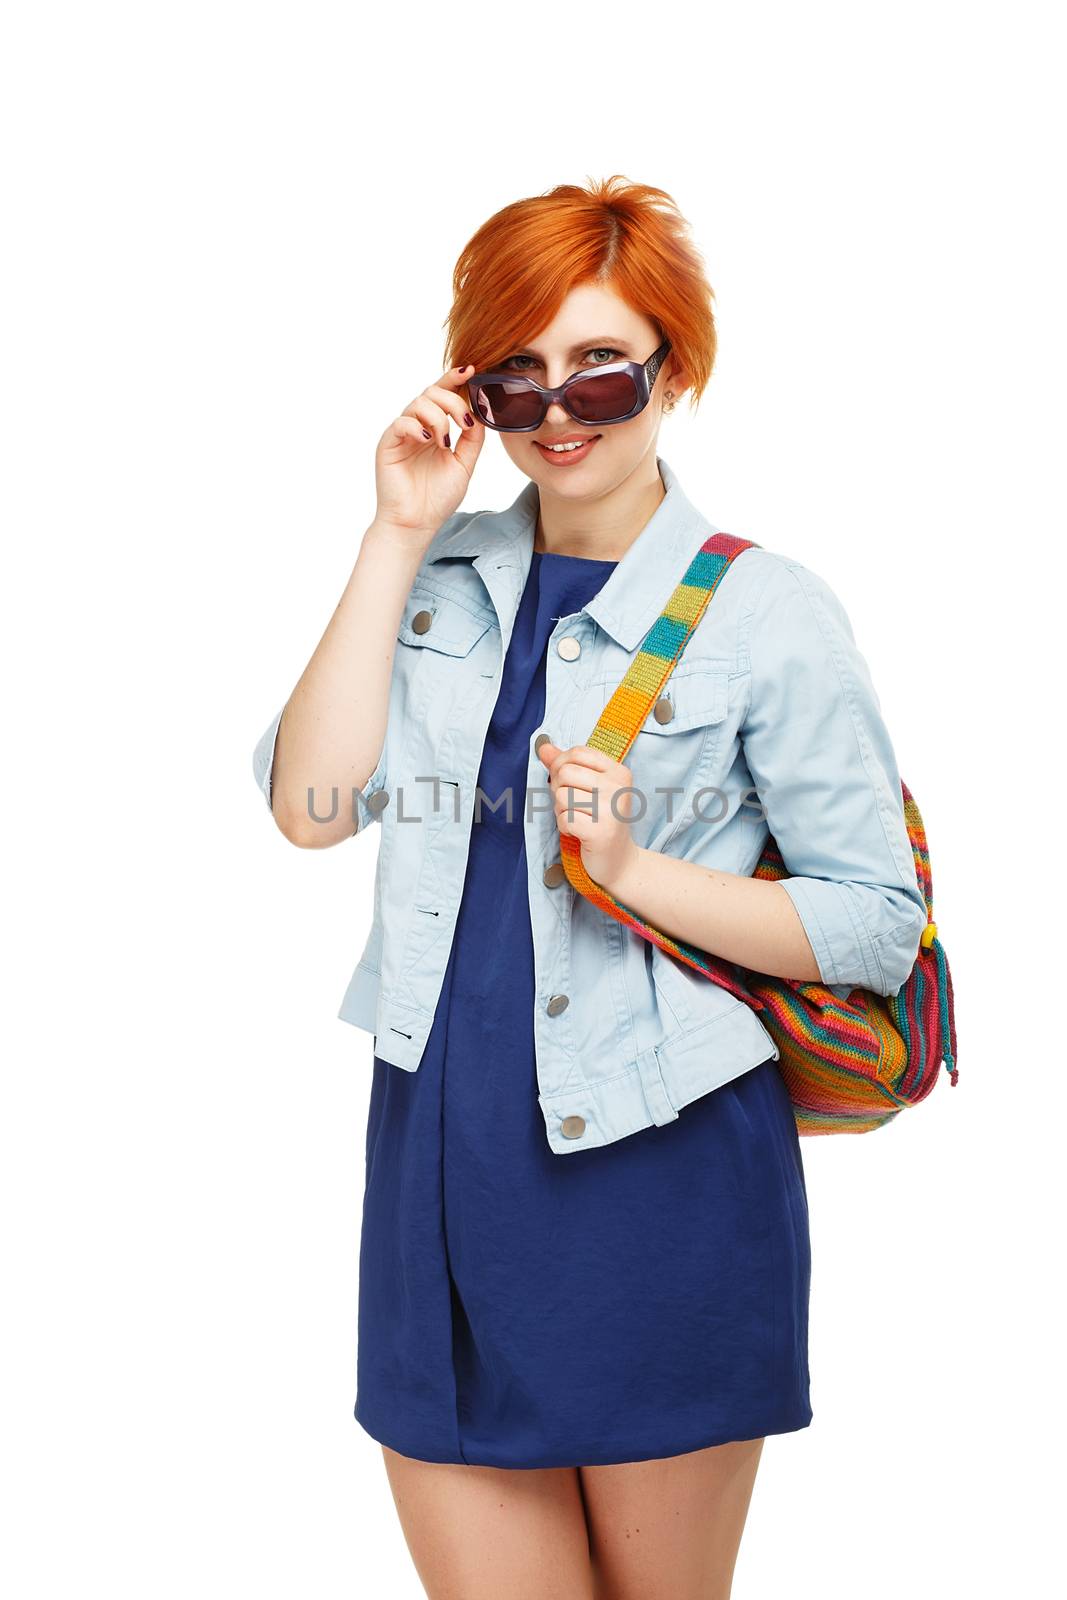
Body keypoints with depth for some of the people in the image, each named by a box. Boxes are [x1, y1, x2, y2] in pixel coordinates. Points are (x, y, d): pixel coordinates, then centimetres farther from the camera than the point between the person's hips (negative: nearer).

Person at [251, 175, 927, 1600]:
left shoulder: (768, 615, -6)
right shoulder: (443, 577, 7)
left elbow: (879, 922, -6)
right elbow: (312, 802, -6)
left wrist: (636, 870, -19)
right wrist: (397, 538, -7)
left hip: (664, 1181, -3)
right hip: (442, 1163, 4)